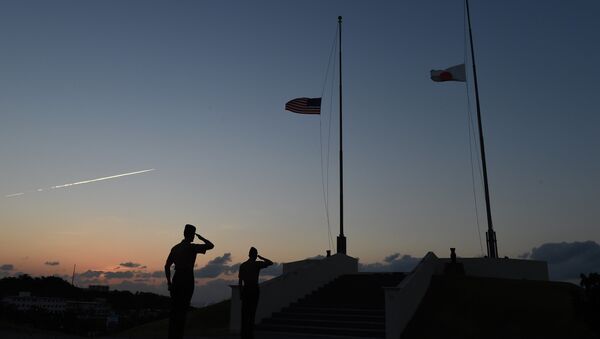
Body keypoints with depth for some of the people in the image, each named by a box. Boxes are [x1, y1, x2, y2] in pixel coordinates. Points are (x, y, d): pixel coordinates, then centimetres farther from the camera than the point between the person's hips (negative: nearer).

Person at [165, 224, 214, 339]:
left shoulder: (175, 247, 11)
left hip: (177, 278, 6)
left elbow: (167, 266, 11)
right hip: (187, 279, -6)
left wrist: (169, 281, 17)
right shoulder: (192, 247, -8)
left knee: (174, 308, 11)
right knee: (182, 309, 0)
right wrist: (201, 237, 6)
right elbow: (211, 245, -9)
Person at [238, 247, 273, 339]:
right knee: (252, 312, -1)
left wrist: (240, 293, 10)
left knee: (245, 313, 7)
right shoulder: (258, 264, -4)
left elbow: (240, 281, 5)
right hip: (254, 289, -3)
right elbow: (271, 263, 8)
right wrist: (261, 257, 12)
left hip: (245, 289, 3)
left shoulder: (242, 265, 5)